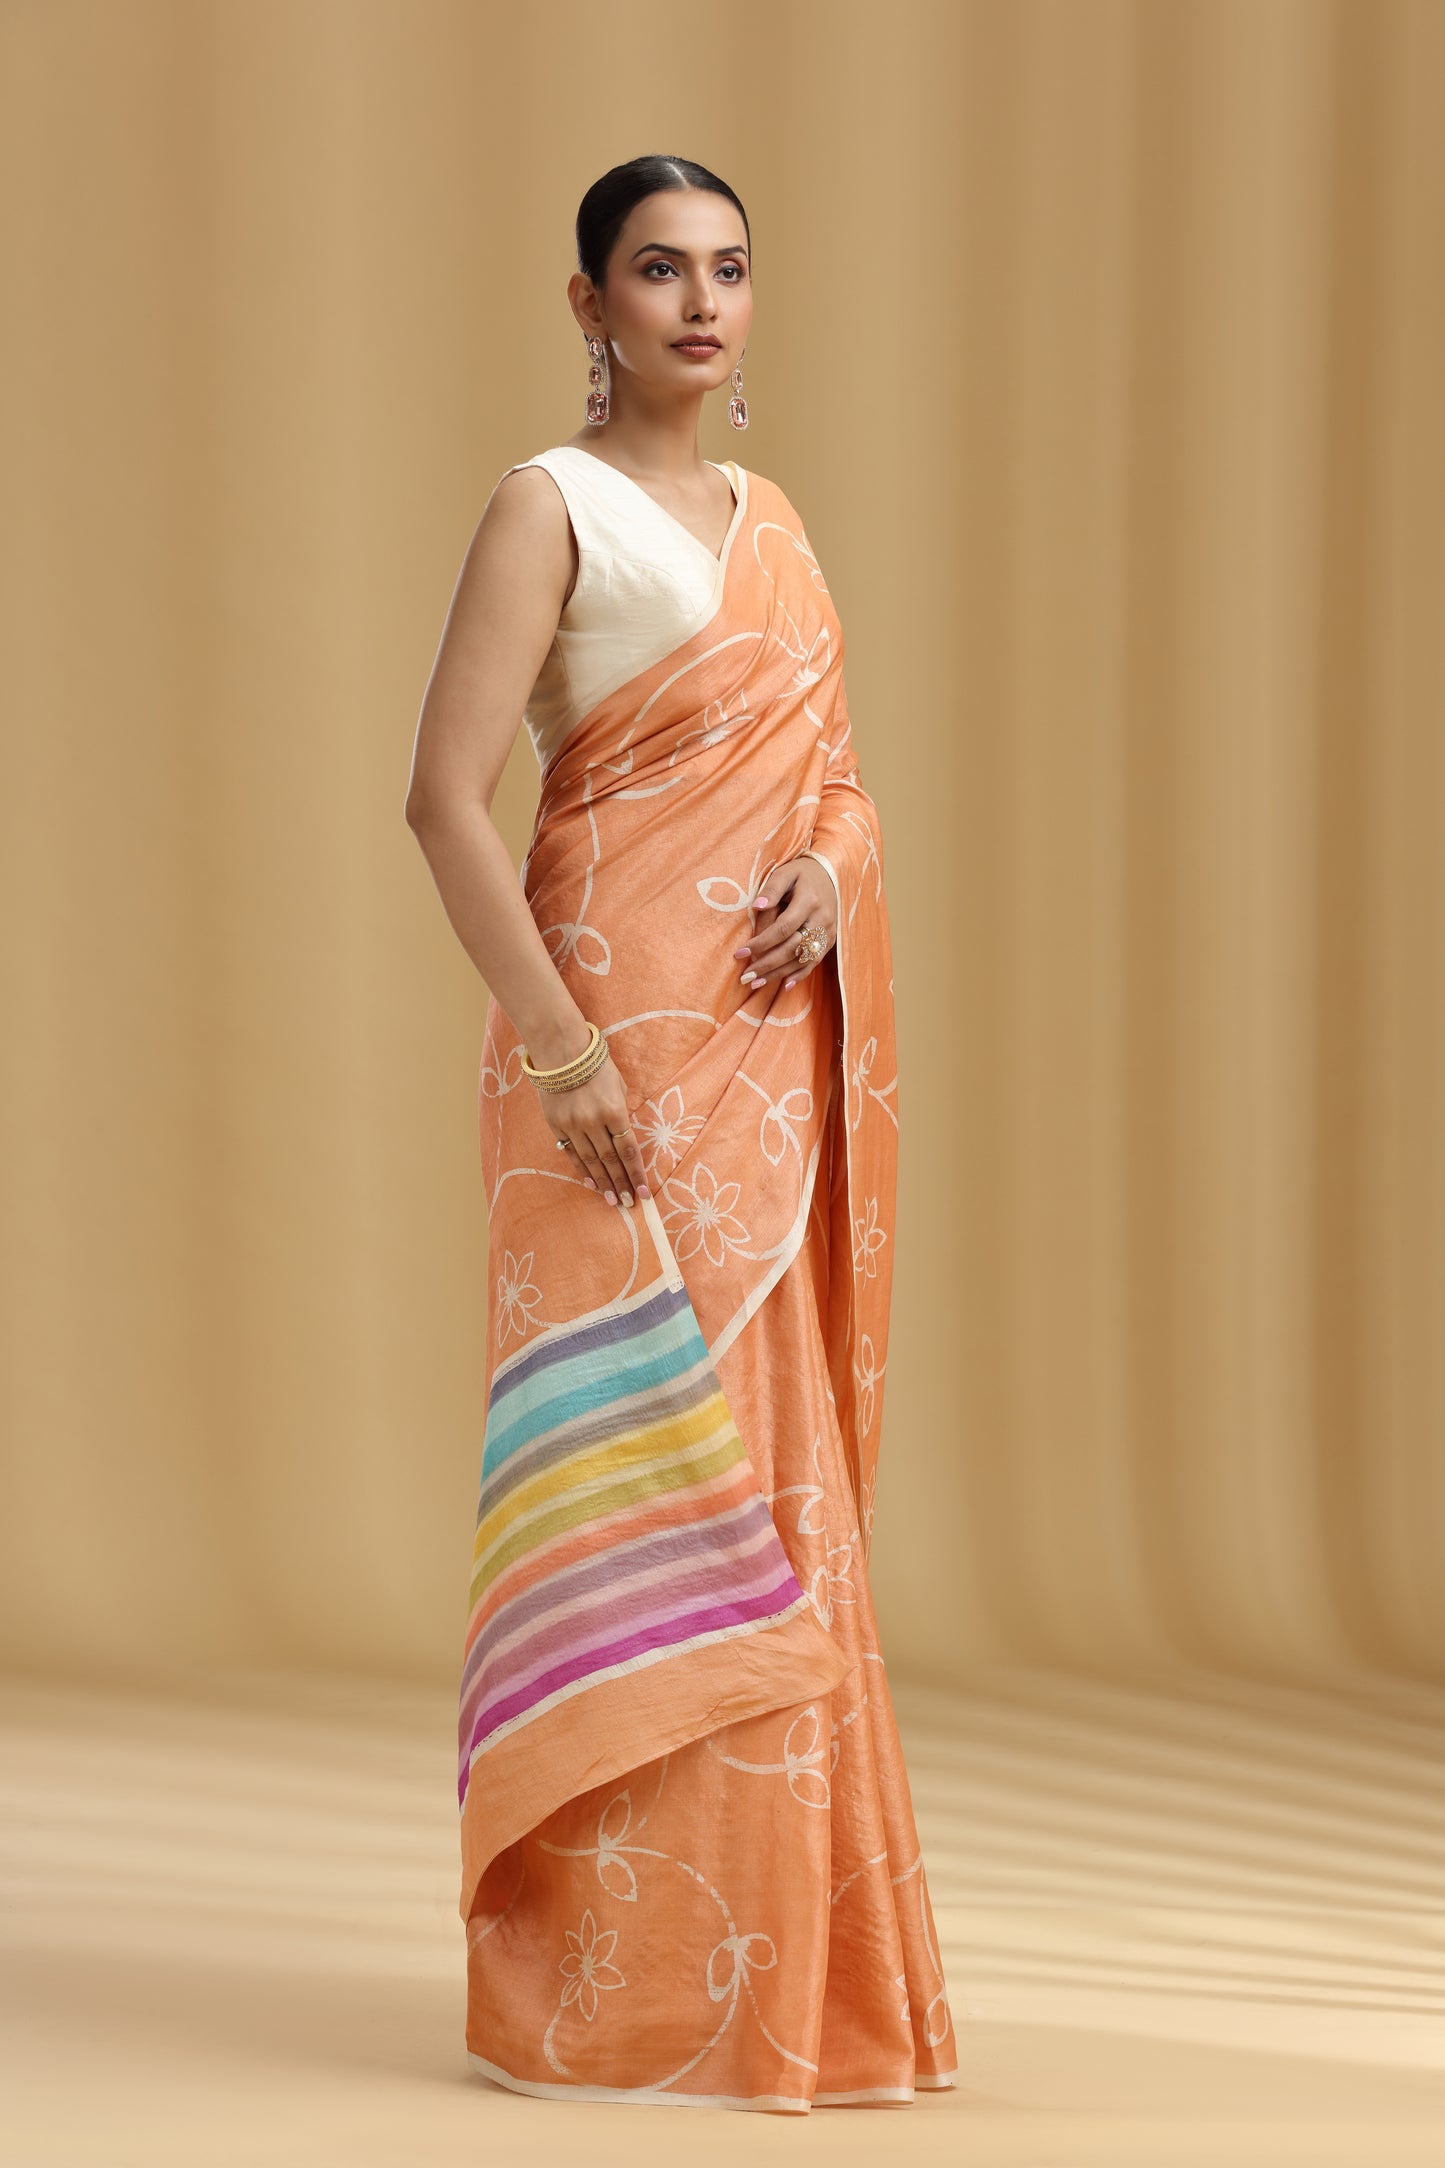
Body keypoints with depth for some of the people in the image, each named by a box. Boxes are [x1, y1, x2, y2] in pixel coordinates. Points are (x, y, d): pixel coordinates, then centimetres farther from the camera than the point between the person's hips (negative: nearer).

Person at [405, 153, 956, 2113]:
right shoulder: (549, 507, -5)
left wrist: (831, 869, -1)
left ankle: (770, 1967, 16)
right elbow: (446, 795, -13)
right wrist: (557, 1040, -20)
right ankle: (615, 1996, -3)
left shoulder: (771, 522, 16)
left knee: (766, 1478, 9)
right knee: (637, 1475, -9)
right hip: (616, 1044, -7)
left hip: (766, 1052, 7)